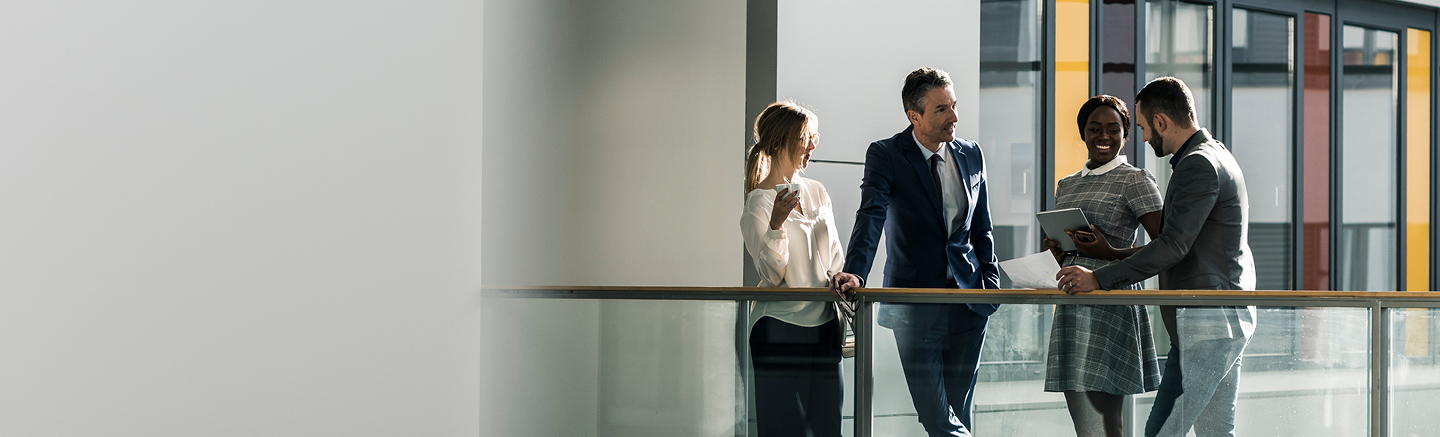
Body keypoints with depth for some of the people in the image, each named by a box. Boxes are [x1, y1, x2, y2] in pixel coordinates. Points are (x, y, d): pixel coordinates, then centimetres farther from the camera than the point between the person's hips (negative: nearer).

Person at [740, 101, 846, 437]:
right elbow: (772, 274, -12)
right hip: (781, 327, -6)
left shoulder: (817, 192, 12)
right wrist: (777, 224, -24)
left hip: (823, 324, 6)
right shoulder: (759, 202, -7)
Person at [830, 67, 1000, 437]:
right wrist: (855, 273, -32)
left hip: (968, 299, 3)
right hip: (916, 303, -3)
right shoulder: (886, 155, -5)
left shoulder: (971, 155, 8)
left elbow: (981, 229, 15)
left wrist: (992, 281, 2)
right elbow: (871, 217, -17)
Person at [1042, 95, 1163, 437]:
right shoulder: (1067, 186, 19)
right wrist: (1056, 250, 4)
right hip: (1071, 306, 7)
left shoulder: (1136, 181, -2)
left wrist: (1110, 253, -19)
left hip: (1110, 306, -7)